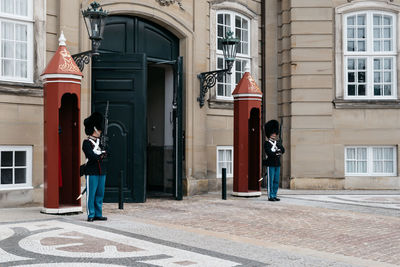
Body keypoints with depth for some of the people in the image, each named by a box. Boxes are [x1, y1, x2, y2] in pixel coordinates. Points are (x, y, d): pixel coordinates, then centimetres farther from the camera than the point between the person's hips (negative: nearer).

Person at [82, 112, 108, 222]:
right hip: (92, 173, -7)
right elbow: (92, 156, -18)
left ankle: (98, 214, 16)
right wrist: (101, 155, -3)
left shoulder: (100, 141, 16)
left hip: (101, 172, 7)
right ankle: (91, 215, 6)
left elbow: (105, 154, 6)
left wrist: (99, 154, -13)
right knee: (91, 194, -1)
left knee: (100, 194, 10)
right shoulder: (86, 142, -7)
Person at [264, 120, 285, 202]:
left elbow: (283, 151, 4)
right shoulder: (267, 143, -5)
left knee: (276, 181, 8)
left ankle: (274, 195, 14)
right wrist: (277, 153, -10)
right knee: (270, 181, -4)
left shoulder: (278, 142, 16)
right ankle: (270, 196, 1)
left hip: (277, 164, 7)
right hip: (270, 164, -7)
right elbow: (269, 153, -18)